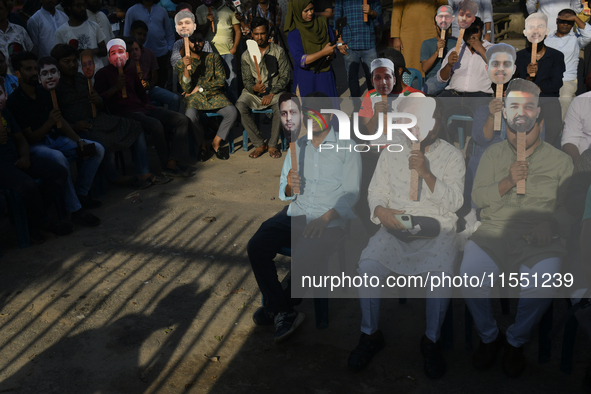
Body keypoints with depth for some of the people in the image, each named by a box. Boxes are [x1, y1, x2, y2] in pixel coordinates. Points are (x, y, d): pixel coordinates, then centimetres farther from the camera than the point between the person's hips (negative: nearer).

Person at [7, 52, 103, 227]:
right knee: (58, 158, -40)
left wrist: (79, 141, -4)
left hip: (54, 138, 8)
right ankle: (75, 210, -32)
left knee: (97, 149, -6)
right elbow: (29, 138, -15)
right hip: (34, 146, -7)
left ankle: (80, 194, 1)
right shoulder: (15, 102, -15)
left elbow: (61, 121, 10)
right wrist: (49, 122, -31)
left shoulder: (43, 93, 6)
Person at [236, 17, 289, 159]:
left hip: (274, 90, -1)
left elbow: (285, 76, -2)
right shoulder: (246, 56, 4)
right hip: (253, 92, 2)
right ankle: (259, 144, -16)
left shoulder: (278, 51, 0)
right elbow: (247, 80, 2)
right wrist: (254, 88, -23)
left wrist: (272, 93, -15)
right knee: (239, 107, -29)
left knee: (281, 107, -35)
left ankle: (272, 144, -15)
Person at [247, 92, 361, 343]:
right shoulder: (298, 147, 18)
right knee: (256, 247, -19)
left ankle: (275, 308, 0)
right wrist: (289, 187, -7)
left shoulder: (346, 148, 3)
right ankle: (283, 313, -10)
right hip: (296, 214, 5)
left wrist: (324, 219, -20)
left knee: (303, 259, -29)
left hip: (329, 220, -5)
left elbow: (350, 194, -5)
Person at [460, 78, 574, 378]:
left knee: (541, 285, -31)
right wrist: (507, 182, -10)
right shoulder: (493, 154, 16)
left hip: (538, 240, -1)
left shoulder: (560, 161, 13)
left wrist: (550, 224, -12)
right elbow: (477, 197, 7)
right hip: (493, 231, 1)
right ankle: (489, 337, 1)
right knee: (470, 276, -28)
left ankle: (516, 341, 0)